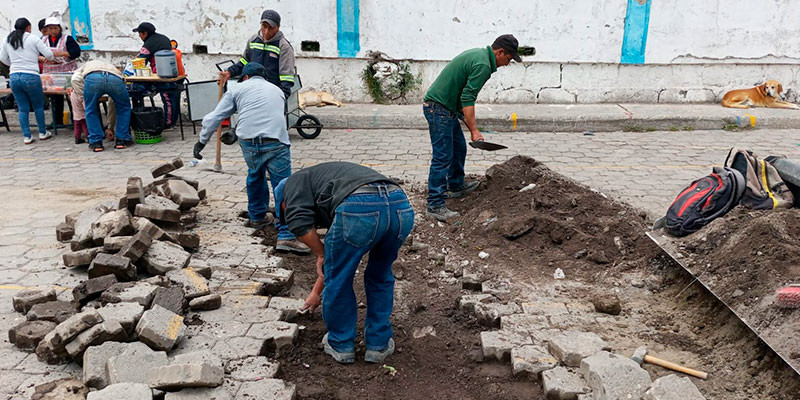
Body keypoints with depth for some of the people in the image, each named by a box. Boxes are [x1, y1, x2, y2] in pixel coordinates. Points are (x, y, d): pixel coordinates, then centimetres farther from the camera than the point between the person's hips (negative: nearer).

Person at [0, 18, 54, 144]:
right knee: (38, 106, 13)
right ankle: (42, 133, 20)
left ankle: (27, 136, 11)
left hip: (14, 77, 4)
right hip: (31, 77, -4)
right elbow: (49, 55, -4)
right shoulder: (33, 39, -2)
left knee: (23, 108, 10)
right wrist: (50, 58, 19)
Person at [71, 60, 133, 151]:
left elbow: (75, 79, 13)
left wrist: (85, 97, 24)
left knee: (91, 110, 24)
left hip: (92, 78, -2)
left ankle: (95, 142, 21)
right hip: (116, 79, 2)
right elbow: (112, 105, 48)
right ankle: (122, 140, 26)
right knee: (124, 108, 28)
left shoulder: (86, 66, 42)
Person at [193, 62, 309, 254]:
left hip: (248, 143, 1)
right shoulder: (277, 90, 29)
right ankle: (286, 236, -13)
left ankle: (257, 217, 42)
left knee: (255, 177, 28)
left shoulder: (238, 89, 19)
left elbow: (213, 118, 14)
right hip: (276, 142, -1)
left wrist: (201, 141, 25)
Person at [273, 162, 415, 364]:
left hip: (359, 208, -7)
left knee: (338, 280, 18)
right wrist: (317, 291, 61)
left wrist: (320, 254, 18)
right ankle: (379, 344, 37)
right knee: (380, 277, 30)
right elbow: (338, 256, 49)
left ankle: (341, 345, 35)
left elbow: (300, 222, 1)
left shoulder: (295, 182, 24)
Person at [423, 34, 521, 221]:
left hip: (446, 107, 11)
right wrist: (474, 130, -25)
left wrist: (469, 123, 26)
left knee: (459, 148, 20)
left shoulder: (478, 54, 15)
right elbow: (468, 98, -24)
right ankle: (435, 205, -10)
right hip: (439, 108, -11)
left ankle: (456, 186, 36)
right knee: (443, 156, -11)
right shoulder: (482, 64, -18)